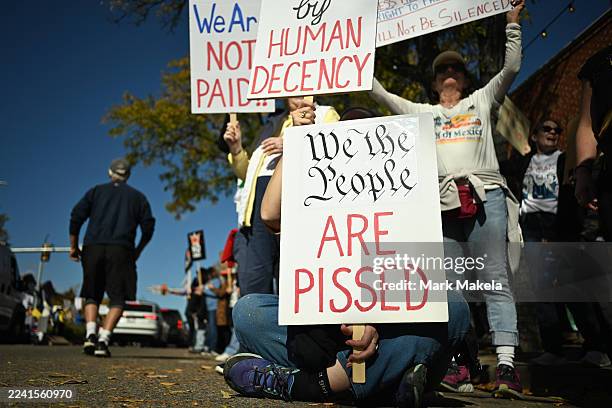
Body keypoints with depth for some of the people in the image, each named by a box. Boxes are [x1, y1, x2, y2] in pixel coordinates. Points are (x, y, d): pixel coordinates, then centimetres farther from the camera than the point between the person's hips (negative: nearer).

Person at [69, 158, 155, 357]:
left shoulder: (96, 191, 17)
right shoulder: (138, 197, 17)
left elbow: (76, 217, 6)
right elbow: (148, 227, 9)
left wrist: (73, 246, 13)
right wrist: (137, 251, 20)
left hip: (92, 248, 2)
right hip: (121, 251, -1)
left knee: (92, 296, 13)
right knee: (118, 299, 3)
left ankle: (90, 334, -8)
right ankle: (103, 340, -12)